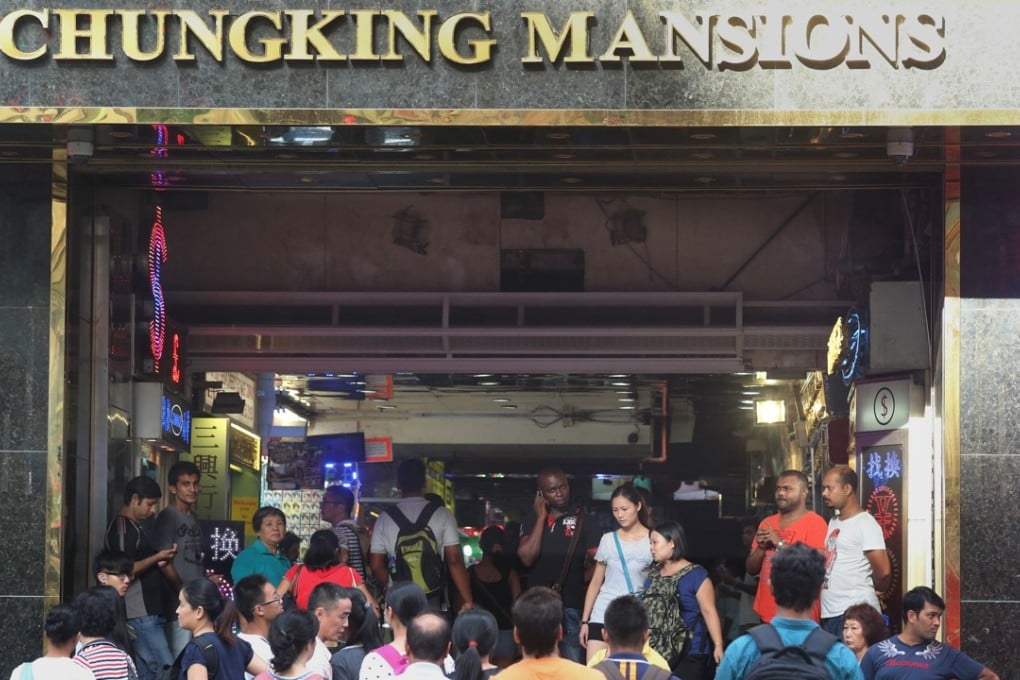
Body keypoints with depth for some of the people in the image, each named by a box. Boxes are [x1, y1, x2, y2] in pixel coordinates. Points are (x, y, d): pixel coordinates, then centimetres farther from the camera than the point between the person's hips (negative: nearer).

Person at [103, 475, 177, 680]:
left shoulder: (133, 528, 20)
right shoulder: (123, 529, -12)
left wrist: (158, 564, 11)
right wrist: (156, 558, -13)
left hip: (148, 613, 10)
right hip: (141, 615, -10)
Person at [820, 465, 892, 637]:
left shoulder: (865, 523, -9)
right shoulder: (834, 523, 17)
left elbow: (883, 572, -13)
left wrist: (869, 589, 3)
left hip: (855, 614, -8)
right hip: (829, 613, 8)